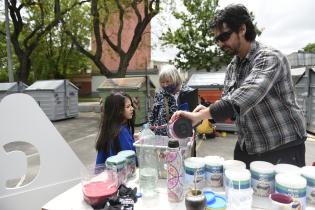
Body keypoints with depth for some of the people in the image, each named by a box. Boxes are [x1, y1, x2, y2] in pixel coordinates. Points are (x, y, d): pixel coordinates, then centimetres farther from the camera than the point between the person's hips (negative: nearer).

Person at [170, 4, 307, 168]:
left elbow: (245, 96, -36)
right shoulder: (232, 67, 6)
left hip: (282, 148, -6)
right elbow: (228, 102, 8)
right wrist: (208, 111, -13)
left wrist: (199, 115, -41)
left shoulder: (269, 57, -18)